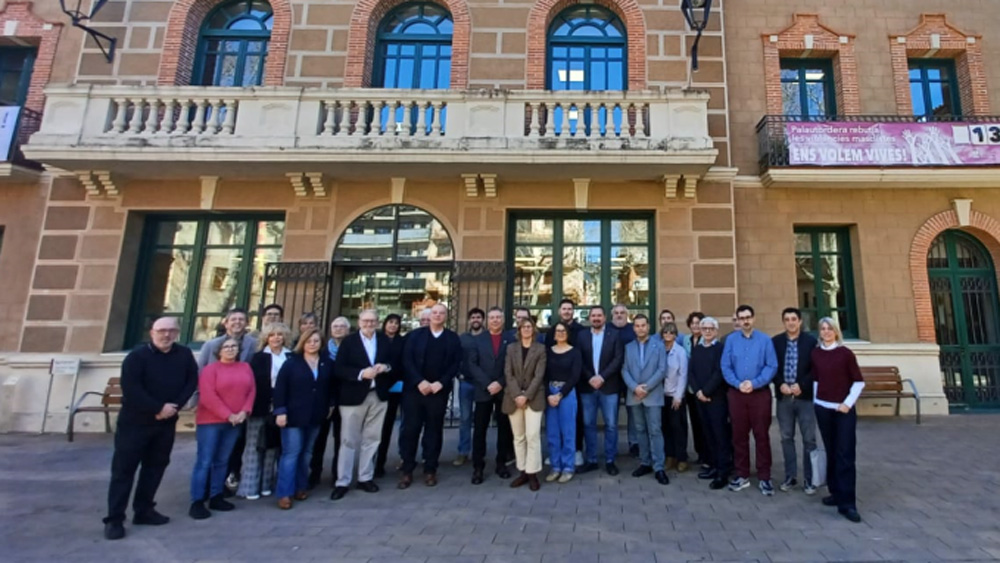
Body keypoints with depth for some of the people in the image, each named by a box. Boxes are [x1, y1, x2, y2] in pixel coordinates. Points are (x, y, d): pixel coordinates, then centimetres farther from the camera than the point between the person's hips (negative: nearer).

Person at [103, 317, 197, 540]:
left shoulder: (185, 355, 1)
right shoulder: (137, 355, -12)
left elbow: (192, 381, 1)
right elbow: (130, 388, -19)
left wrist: (175, 405, -13)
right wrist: (158, 408, -19)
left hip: (167, 422, 4)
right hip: (134, 421, -4)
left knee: (155, 466, 12)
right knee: (124, 469, 1)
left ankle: (144, 511, 25)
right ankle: (114, 519, 10)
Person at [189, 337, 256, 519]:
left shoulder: (245, 367, 9)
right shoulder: (210, 369, -4)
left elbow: (252, 390, 5)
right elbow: (208, 396, -13)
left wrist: (244, 412, -9)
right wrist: (228, 415, -15)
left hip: (235, 422, 4)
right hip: (210, 421, -4)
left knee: (222, 461, 12)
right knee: (204, 461, -2)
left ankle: (216, 497, 21)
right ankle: (197, 502, 5)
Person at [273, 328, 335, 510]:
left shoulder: (328, 363, 2)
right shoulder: (291, 362, -7)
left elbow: (332, 385, 13)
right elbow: (280, 387, -9)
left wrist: (331, 404, 7)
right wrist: (280, 411, -14)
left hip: (316, 415, 4)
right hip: (294, 415, -3)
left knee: (306, 453, 14)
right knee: (291, 453, -2)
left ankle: (301, 486, 27)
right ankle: (284, 493, 6)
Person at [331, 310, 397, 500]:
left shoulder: (385, 340, 8)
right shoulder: (348, 341, -2)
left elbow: (394, 363, 10)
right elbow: (338, 369, -10)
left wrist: (386, 367, -13)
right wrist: (360, 374, -23)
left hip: (378, 396, 3)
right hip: (354, 396, -3)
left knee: (372, 439, 12)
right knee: (349, 440, 4)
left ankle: (365, 478, 25)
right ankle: (342, 482, 15)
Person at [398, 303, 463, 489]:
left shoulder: (453, 338, 6)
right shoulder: (415, 335, 6)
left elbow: (456, 364, 0)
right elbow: (407, 360, -2)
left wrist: (441, 383, -12)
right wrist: (419, 381, -14)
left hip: (438, 391, 0)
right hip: (414, 389, 0)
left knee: (434, 430, 7)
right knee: (410, 429, 3)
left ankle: (430, 470, 19)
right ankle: (407, 470, 16)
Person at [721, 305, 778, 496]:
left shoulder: (765, 340, -2)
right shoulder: (731, 340, 2)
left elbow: (772, 366, -7)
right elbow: (725, 367, 0)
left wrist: (754, 383, -16)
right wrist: (738, 384, -13)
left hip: (760, 393, -1)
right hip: (736, 393, 2)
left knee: (761, 435, 4)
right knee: (739, 435, 9)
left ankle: (764, 477, 15)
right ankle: (742, 475, 21)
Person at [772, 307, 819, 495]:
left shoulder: (811, 341, -2)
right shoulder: (775, 341, 4)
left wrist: (801, 385, -13)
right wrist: (781, 384, -9)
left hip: (805, 395, -2)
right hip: (783, 396, 2)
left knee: (809, 439, 4)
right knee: (787, 438, 9)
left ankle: (809, 479, 15)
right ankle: (790, 477, 20)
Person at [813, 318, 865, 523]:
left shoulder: (845, 353, -5)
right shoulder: (815, 353, 4)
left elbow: (859, 381, -2)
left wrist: (848, 403, -8)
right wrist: (815, 401, 7)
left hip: (844, 410, -3)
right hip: (823, 408, 3)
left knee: (845, 455, -4)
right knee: (831, 452, 9)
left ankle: (847, 503, -1)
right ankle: (837, 493, 22)